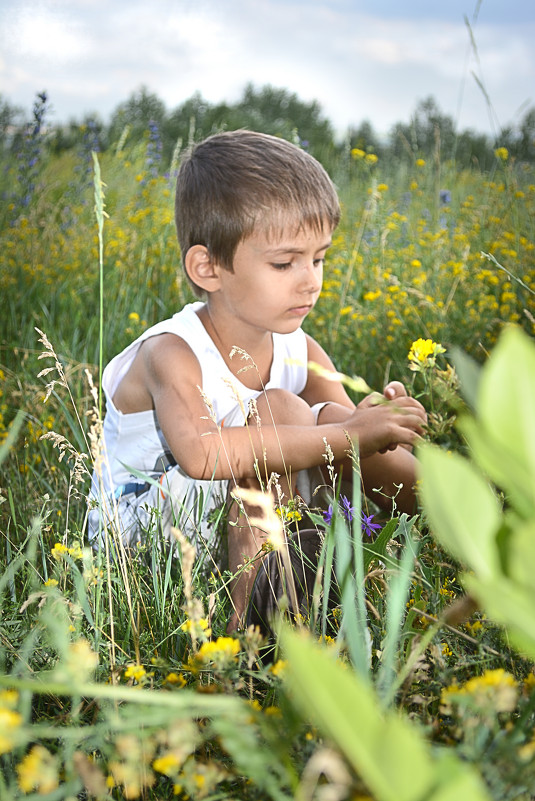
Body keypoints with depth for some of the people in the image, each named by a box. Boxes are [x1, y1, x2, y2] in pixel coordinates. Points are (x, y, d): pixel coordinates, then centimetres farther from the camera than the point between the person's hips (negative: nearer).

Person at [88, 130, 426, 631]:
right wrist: (345, 435, -42)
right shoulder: (173, 354, -25)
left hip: (255, 517, 6)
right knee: (279, 411, -27)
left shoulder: (299, 351, -4)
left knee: (334, 416, -13)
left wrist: (376, 424, -32)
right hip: (138, 531, -6)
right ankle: (246, 612, -30)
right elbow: (201, 453, -43)